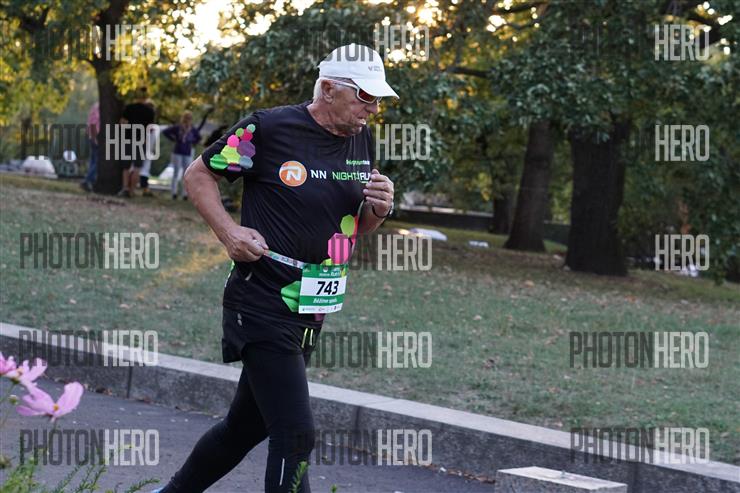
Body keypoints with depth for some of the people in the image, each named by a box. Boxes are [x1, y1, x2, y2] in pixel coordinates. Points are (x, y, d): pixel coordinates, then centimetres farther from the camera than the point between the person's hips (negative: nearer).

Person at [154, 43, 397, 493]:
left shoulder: (362, 140, 9)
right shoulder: (269, 129, -12)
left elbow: (357, 228, 19)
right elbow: (199, 174, -1)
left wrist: (379, 209, -4)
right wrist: (228, 231, -15)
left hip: (310, 312, 8)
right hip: (262, 306, -8)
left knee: (248, 425, 18)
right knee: (296, 435, -14)